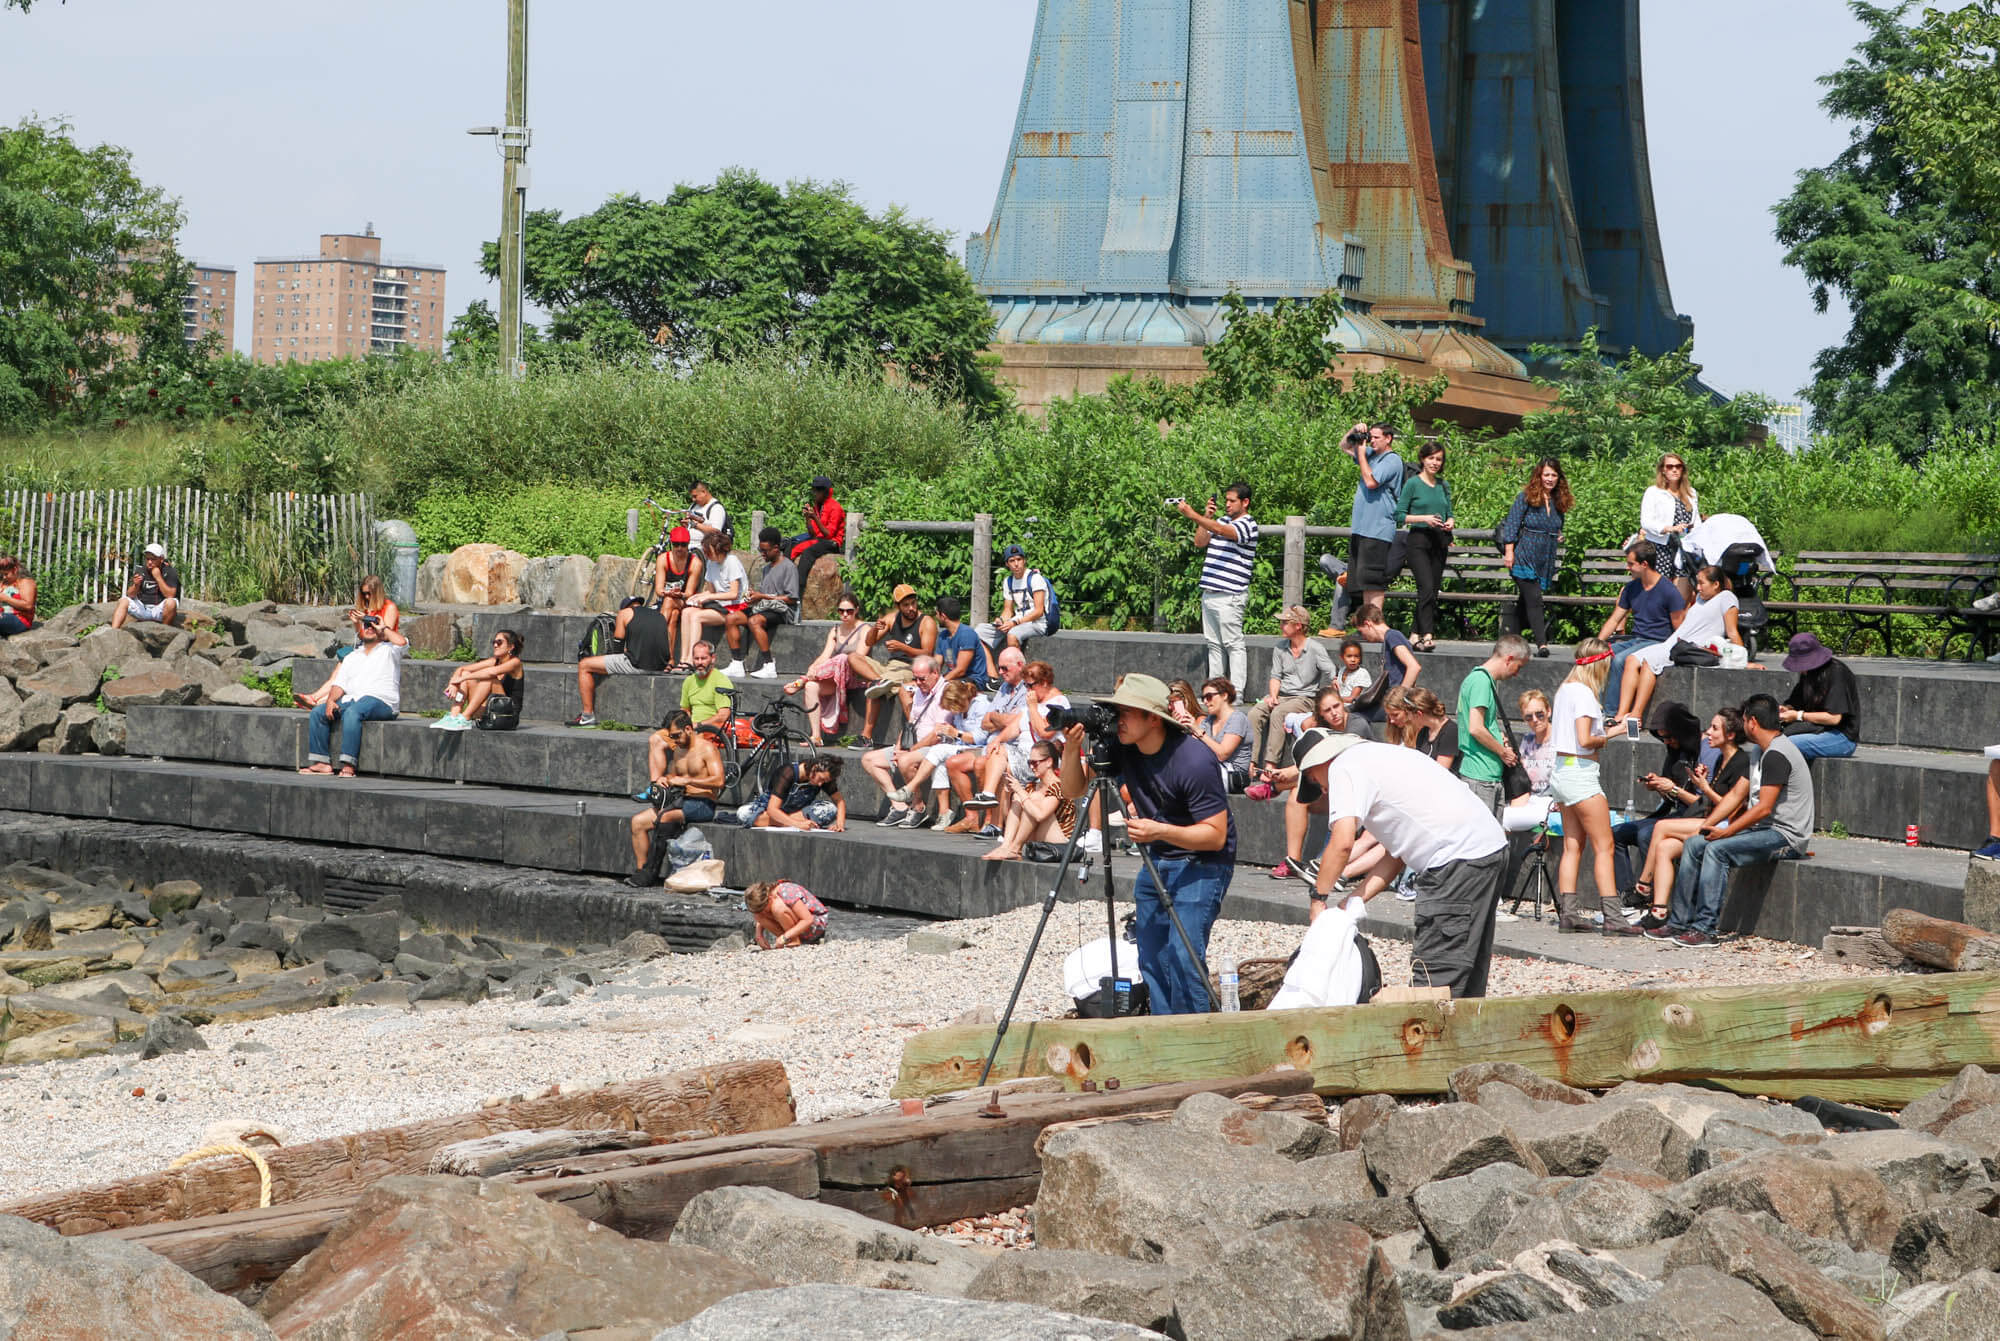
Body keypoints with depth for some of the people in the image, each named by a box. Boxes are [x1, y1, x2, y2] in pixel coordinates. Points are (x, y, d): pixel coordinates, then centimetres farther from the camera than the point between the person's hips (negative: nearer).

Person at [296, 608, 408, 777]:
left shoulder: (388, 651, 11)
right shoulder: (352, 658, 27)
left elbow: (402, 642, -13)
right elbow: (339, 684, 18)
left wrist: (384, 629, 5)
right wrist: (331, 700, -3)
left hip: (381, 701, -6)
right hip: (352, 699, 6)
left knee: (352, 713, -37)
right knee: (318, 712, -12)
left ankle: (348, 765, -43)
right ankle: (322, 762, -17)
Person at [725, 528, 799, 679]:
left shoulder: (788, 567, -5)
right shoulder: (766, 568, 23)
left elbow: (791, 599, -13)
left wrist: (763, 597, -12)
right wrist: (753, 596, -4)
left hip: (783, 610, -8)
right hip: (765, 607, 8)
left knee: (754, 621, -35)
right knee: (731, 619, -10)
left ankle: (770, 666, -35)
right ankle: (736, 665, -15)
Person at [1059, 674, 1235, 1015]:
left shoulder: (1194, 760, -24)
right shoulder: (1122, 749, -5)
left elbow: (1215, 835, -23)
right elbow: (1073, 791, 0)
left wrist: (1160, 831, -36)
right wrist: (1071, 749, -19)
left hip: (1203, 863, -7)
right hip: (1156, 861, 7)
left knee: (1183, 957, -17)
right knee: (1151, 959, 5)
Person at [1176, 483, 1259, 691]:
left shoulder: (1247, 524, -8)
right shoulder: (1222, 520, 17)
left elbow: (1222, 531, -25)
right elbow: (1200, 542, 13)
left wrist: (1193, 515, -33)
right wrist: (1207, 516, 1)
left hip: (1229, 595, -8)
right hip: (1210, 593, 8)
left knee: (1233, 643, -7)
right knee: (1213, 643, 10)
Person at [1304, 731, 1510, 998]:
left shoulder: (1344, 768, -2)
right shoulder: (1377, 758, 26)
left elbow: (1343, 843, -16)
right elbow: (1396, 855, 23)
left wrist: (1319, 896, -3)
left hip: (1461, 855, -10)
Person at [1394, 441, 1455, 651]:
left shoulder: (1444, 486, 14)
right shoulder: (1413, 484, -2)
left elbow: (1450, 513, 21)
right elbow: (1399, 516, -4)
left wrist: (1451, 522, -2)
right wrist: (1424, 518, -16)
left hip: (1440, 542, 6)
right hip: (1419, 541, -6)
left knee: (1432, 591, 4)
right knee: (1427, 588, -19)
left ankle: (1418, 634, 11)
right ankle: (1427, 636, -24)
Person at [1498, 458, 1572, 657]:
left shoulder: (1559, 502, 12)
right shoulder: (1525, 498, -4)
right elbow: (1511, 526, -6)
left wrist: (1559, 537, 8)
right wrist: (1509, 552, -13)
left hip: (1546, 562, 5)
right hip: (1525, 558, -5)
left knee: (1525, 602, 12)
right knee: (1534, 600, -14)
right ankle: (1541, 644, -21)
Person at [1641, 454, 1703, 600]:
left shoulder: (1690, 493, 18)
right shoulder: (1653, 492, 1)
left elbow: (1697, 522, 19)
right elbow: (1646, 522, -8)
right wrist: (1670, 529, -21)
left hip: (1684, 550, 4)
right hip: (1661, 550, -4)